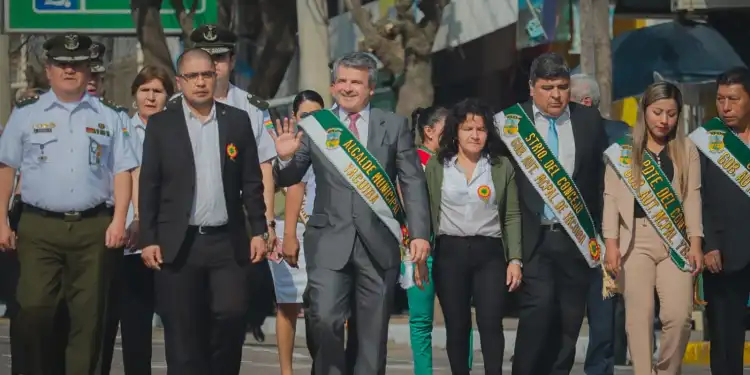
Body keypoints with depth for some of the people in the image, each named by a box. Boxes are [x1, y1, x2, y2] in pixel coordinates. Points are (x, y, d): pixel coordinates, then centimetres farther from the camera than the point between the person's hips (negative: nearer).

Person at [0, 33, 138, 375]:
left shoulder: (107, 118, 9)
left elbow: (122, 171, 8)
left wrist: (118, 221, -3)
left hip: (93, 228, 1)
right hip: (39, 228, -1)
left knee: (88, 316, 4)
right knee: (34, 311, -8)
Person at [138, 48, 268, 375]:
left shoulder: (238, 121, 8)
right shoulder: (161, 124, 3)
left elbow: (252, 182, 8)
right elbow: (148, 187, 1)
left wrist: (258, 230, 2)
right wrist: (148, 240, -4)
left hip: (228, 242, 1)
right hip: (178, 245, -1)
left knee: (232, 316, -7)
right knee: (182, 332, 1)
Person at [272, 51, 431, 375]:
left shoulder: (394, 125, 6)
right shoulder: (314, 126, 6)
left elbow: (413, 183, 4)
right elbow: (288, 179, 10)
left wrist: (420, 234, -5)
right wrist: (286, 157, -13)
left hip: (379, 242, 1)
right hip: (330, 241, 0)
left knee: (373, 330, 6)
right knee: (325, 319, -14)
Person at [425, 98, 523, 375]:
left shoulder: (502, 166, 6)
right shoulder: (436, 166, 6)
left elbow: (512, 216, 5)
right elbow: (426, 213, 6)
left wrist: (515, 259, -2)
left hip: (489, 252, -1)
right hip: (449, 252, 1)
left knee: (491, 323, -12)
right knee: (457, 327, 4)